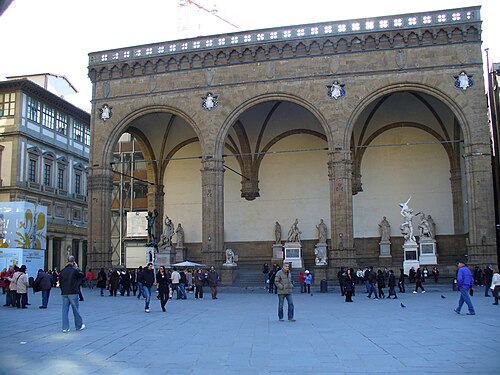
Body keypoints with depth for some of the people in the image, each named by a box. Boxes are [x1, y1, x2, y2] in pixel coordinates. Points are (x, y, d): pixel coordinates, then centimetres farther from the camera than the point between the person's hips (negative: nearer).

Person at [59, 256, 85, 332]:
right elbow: (82, 275, 6)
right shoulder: (75, 270, -11)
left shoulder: (62, 271, 4)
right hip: (73, 293, -4)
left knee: (65, 310, 6)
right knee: (76, 310, 7)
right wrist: (77, 267, 11)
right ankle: (79, 326, 17)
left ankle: (65, 328, 7)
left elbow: (60, 282, 9)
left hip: (64, 293, 4)